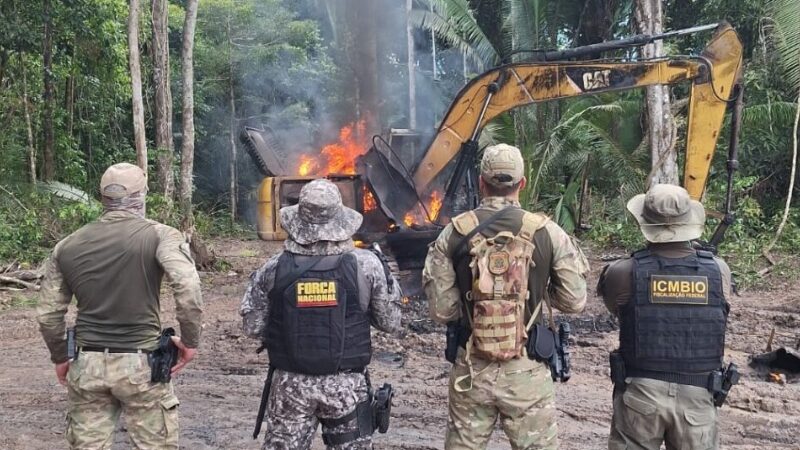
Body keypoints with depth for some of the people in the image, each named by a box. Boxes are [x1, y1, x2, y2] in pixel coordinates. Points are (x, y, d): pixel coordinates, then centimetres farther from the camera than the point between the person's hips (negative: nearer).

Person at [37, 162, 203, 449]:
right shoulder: (160, 235, -7)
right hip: (140, 364, -4)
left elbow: (48, 315, 10)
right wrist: (190, 341, -10)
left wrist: (60, 357, 25)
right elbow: (188, 288, -22)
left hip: (86, 364, 4)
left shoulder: (66, 246, 6)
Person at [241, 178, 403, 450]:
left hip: (290, 383, 1)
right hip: (347, 383, 0)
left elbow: (252, 327, 0)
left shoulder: (274, 269, -8)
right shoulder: (366, 264, -11)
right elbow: (391, 323, -1)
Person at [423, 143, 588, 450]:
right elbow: (574, 302, -3)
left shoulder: (453, 233, -5)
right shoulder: (548, 232, -7)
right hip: (527, 371, -1)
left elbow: (441, 310, -6)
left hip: (471, 369, 1)